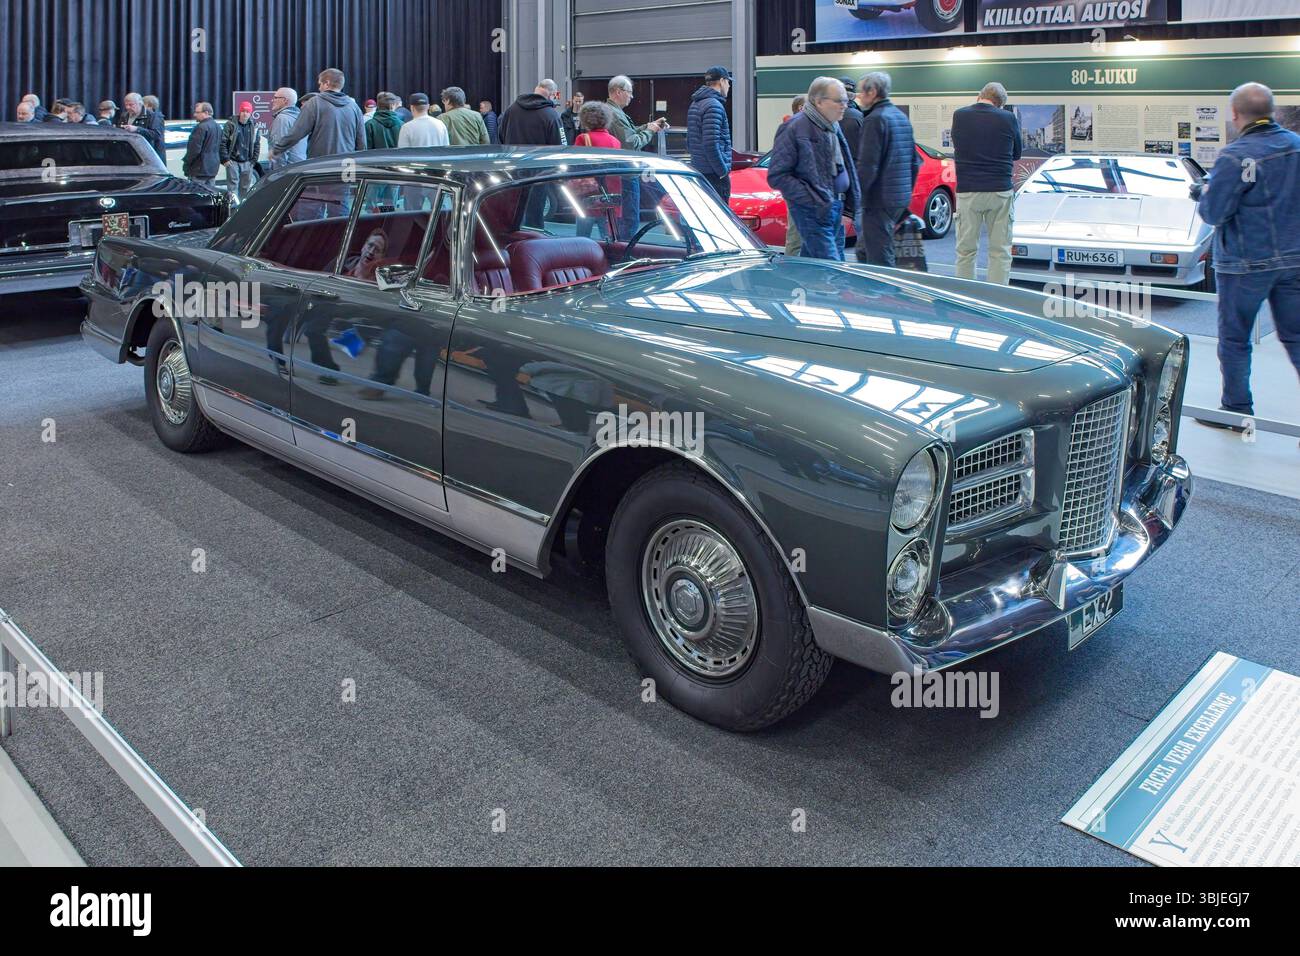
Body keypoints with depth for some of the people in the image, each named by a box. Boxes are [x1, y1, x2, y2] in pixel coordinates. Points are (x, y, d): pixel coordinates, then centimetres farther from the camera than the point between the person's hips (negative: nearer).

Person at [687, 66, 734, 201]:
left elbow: (689, 142, 21)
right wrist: (723, 170, -16)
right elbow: (711, 144, -22)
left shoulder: (695, 104, 17)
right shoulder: (714, 105, -13)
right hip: (714, 174, -10)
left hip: (698, 171, 10)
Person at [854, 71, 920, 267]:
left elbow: (868, 165, -20)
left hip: (879, 200, -10)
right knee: (864, 251, 19)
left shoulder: (875, 119, -13)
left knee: (880, 260, -6)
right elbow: (914, 161, 22)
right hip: (902, 199, 10)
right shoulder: (902, 117, 17)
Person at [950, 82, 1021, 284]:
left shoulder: (959, 116, 1)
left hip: (968, 192, 1)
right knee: (1000, 250, 5)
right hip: (1001, 191, -1)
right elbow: (1016, 156, 10)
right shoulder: (1008, 118, -1)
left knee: (965, 250, 8)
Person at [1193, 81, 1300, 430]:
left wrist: (1202, 192, 4)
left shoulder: (1236, 157, -17)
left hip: (1247, 263, -6)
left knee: (1234, 338, 8)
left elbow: (1213, 212, -16)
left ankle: (1236, 411, 16)